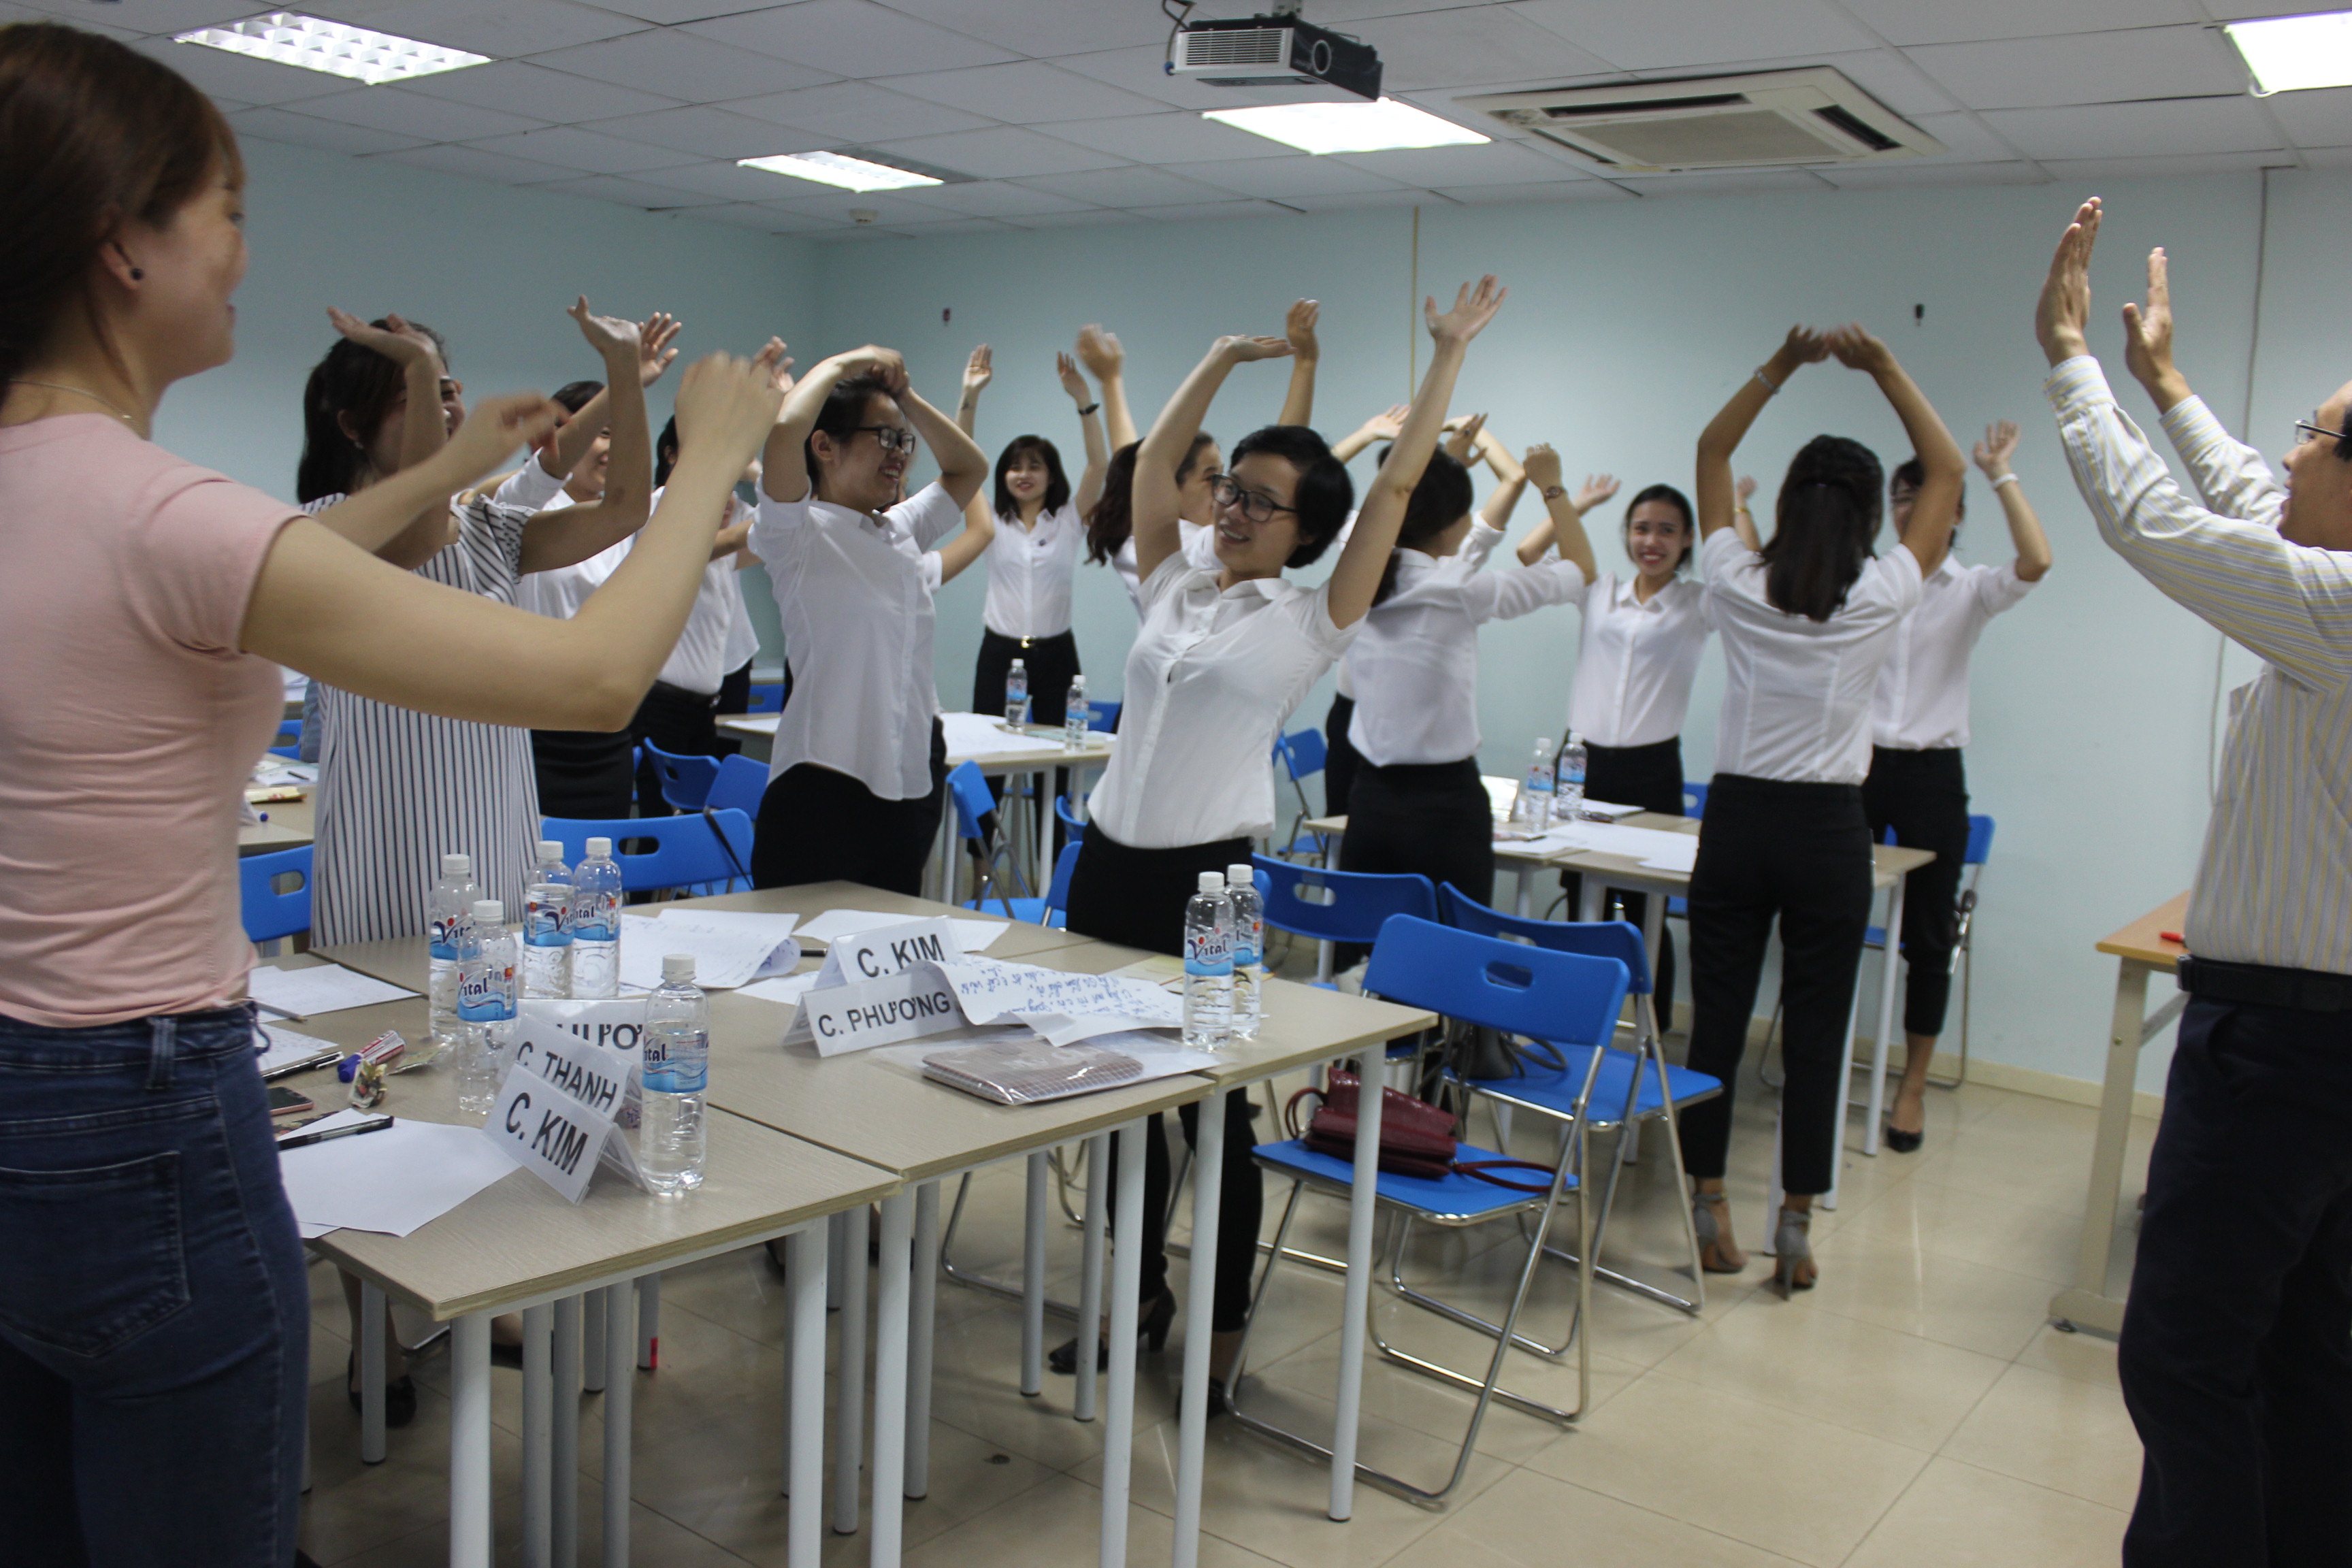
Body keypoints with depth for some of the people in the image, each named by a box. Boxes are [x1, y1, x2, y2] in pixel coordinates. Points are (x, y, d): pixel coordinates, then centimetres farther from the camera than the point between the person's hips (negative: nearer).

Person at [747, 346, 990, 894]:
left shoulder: (901, 530, 14)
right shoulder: (799, 535, -7)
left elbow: (970, 467, 27)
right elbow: (785, 429, -24)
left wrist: (905, 395, 15)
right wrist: (840, 365, -6)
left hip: (912, 786, 7)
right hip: (823, 792, -7)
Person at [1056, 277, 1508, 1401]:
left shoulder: (1310, 620, -1)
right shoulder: (1173, 590, 11)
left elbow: (1397, 485, -2)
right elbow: (1153, 461, 15)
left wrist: (1449, 355, 2)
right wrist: (1228, 356, 19)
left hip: (1208, 879, -5)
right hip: (1110, 863, 5)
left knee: (1214, 1107, 3)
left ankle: (1223, 1328, 20)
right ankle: (1139, 1295, 32)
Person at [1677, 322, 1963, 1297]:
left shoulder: (1737, 586, -5)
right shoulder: (1879, 600, -8)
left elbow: (1711, 450, 9)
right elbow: (1946, 471, 5)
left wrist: (1781, 366, 5)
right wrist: (1884, 370, 3)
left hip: (1735, 822, 2)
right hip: (1827, 832, -1)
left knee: (1715, 1022, 8)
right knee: (1815, 1038, 5)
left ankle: (1709, 1216, 14)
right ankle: (1796, 1234, 11)